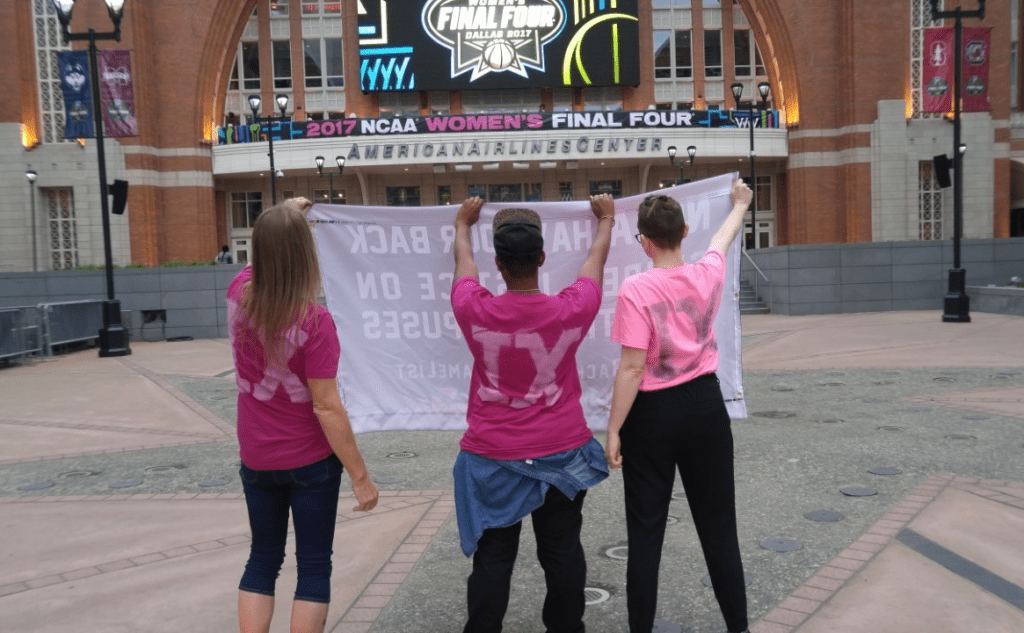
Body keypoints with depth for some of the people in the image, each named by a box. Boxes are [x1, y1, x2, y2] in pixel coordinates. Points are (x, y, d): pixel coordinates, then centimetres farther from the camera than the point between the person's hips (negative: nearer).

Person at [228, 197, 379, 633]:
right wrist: (360, 476, -15)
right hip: (311, 460, -5)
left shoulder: (238, 294, -7)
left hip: (256, 459, 5)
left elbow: (258, 260, 18)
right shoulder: (315, 321, -23)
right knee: (314, 565, 10)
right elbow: (326, 407, -22)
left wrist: (282, 217, 30)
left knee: (262, 560, 19)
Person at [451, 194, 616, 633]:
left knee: (492, 559, 10)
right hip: (561, 452, 1)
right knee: (563, 554, 15)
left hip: (492, 457, 0)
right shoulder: (571, 311, -13)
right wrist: (606, 220, 28)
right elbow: (596, 260, 8)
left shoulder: (475, 311, -13)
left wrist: (462, 224, 30)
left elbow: (464, 260, 9)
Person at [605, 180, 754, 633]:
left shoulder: (636, 289, -17)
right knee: (718, 526, 14)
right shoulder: (708, 274, -3)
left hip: (652, 415, -4)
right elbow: (724, 238, 21)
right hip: (705, 407, 4)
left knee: (645, 531, 8)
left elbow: (632, 368, -18)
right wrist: (740, 205, 42)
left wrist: (613, 430, -10)